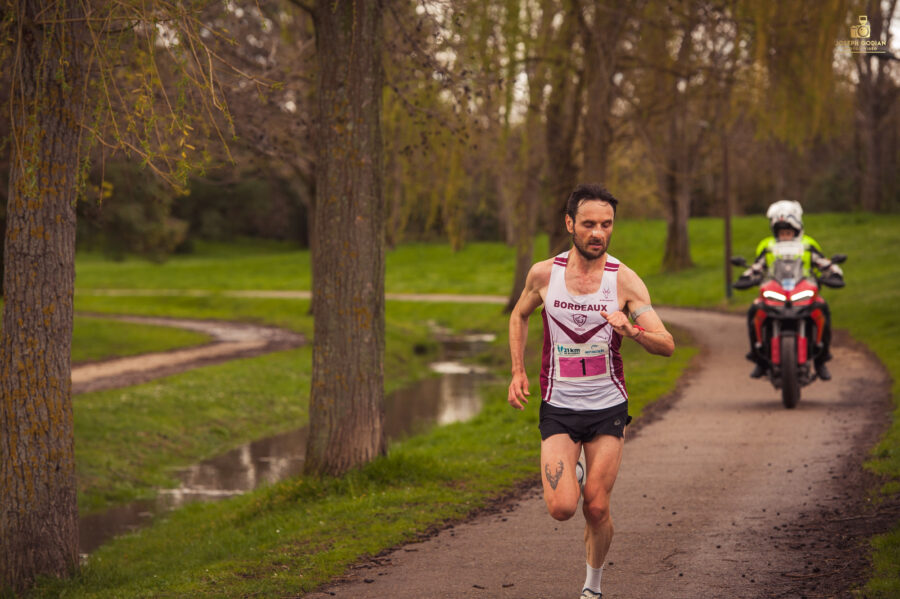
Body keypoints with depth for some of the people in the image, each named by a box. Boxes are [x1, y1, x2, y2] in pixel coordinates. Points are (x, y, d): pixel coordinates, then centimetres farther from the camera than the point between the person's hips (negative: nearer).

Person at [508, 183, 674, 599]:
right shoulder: (544, 274, -5)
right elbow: (519, 316, 17)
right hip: (558, 408, 0)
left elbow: (667, 346, -13)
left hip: (608, 408, 0)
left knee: (597, 509, 0)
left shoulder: (624, 280, -9)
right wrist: (518, 372, 7)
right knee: (561, 508, -13)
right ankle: (573, 475, 23)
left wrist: (632, 331, -33)